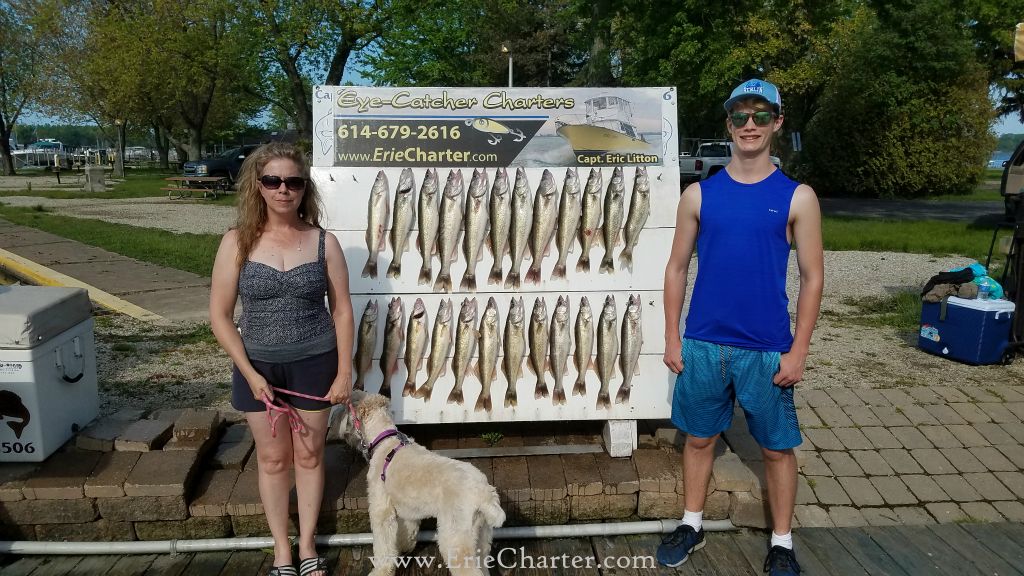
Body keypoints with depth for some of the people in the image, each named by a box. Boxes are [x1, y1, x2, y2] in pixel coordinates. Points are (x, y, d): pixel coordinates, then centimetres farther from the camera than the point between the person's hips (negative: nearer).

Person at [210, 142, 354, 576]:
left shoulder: (324, 242, -6)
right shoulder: (237, 242, -7)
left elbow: (342, 311, -1)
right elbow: (219, 316, -5)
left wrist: (344, 373, -4)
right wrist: (249, 373, -11)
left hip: (314, 363, 0)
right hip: (258, 365, 0)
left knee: (309, 456, 13)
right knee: (272, 458, 13)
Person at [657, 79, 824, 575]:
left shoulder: (797, 197, -3)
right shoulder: (699, 194, 1)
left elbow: (812, 278, -2)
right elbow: (677, 268, 5)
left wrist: (798, 350, -6)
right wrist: (672, 338, 1)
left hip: (768, 350, -1)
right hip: (702, 344, 2)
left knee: (777, 448, 11)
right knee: (699, 438, 15)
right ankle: (691, 526, 34)